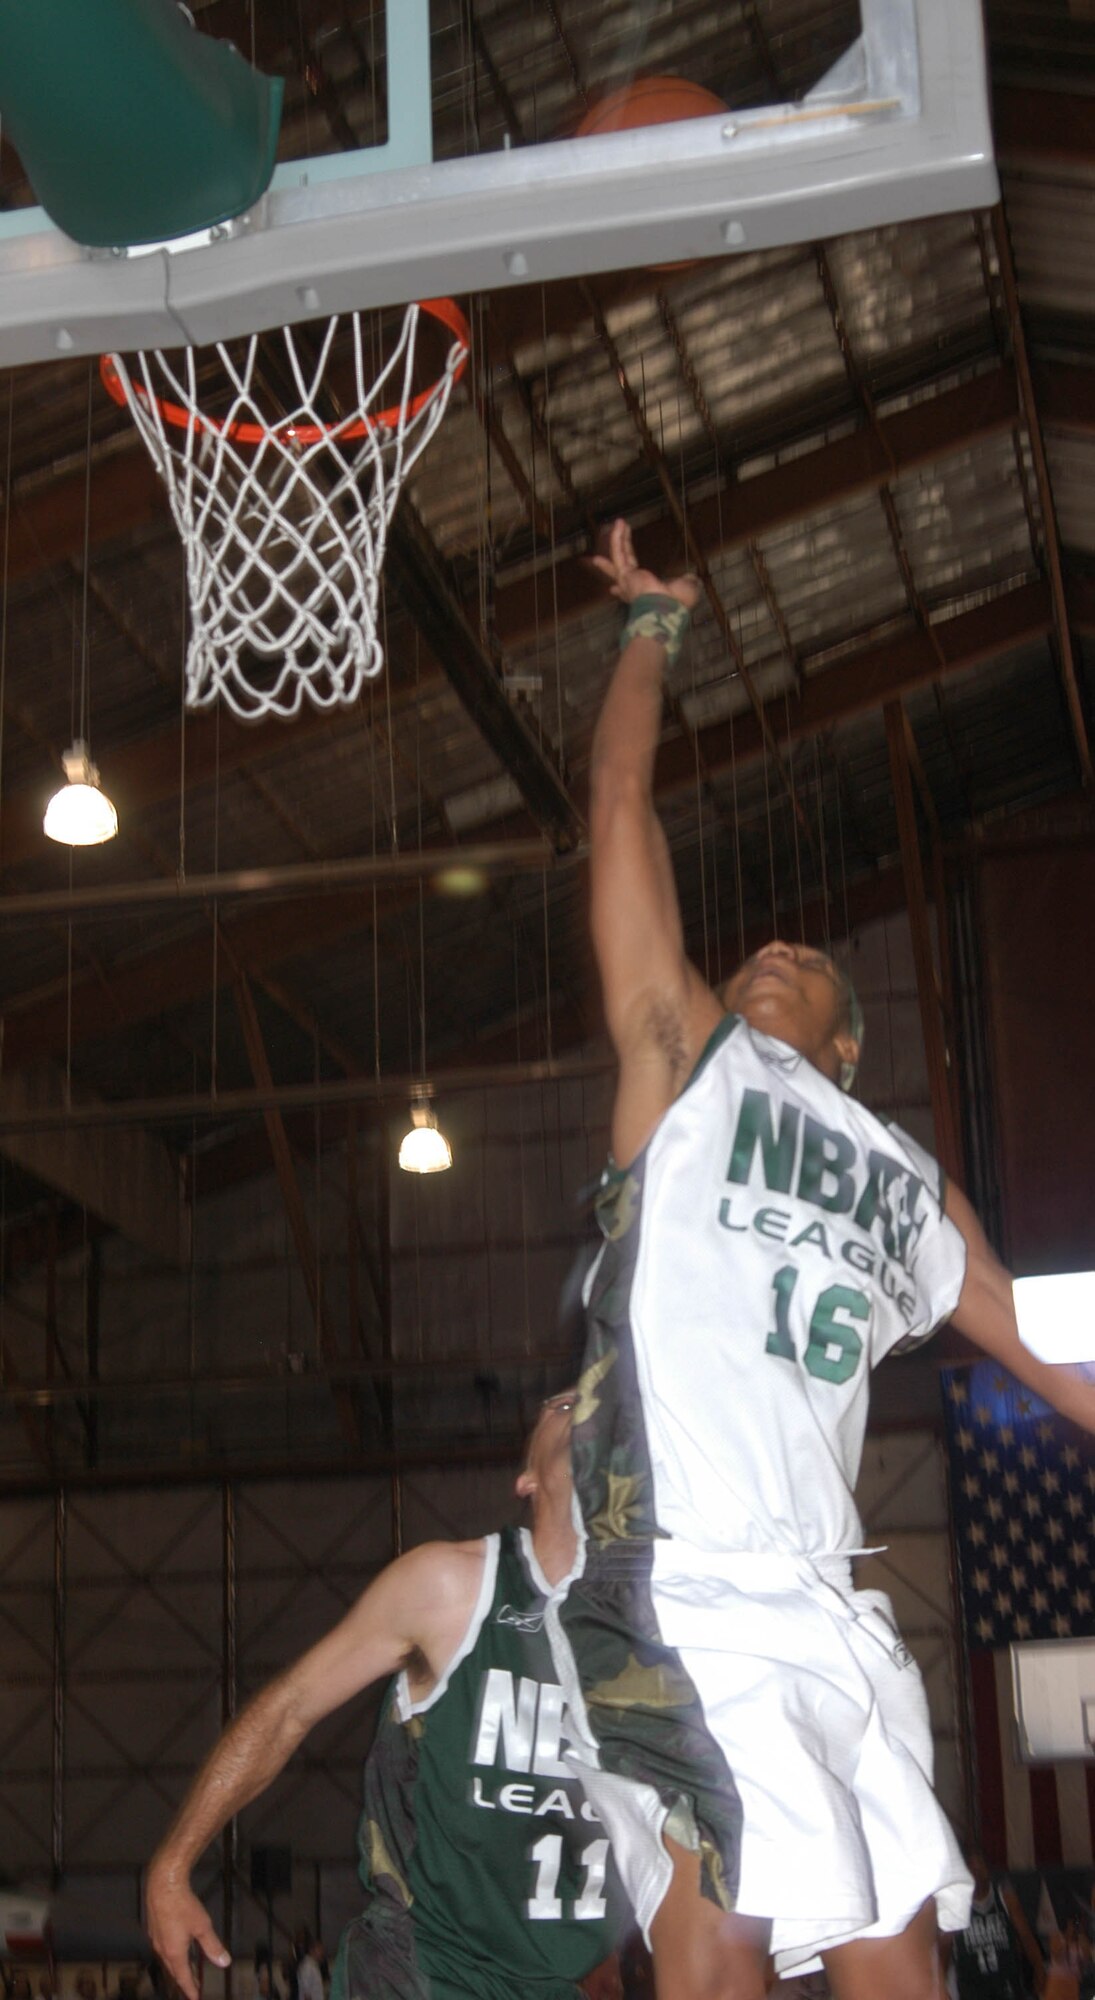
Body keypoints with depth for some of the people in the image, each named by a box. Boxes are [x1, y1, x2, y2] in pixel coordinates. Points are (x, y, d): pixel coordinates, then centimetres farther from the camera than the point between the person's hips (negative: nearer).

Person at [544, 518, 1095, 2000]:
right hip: (676, 1592, -6)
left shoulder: (906, 1180, 25)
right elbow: (621, 805, 11)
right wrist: (653, 627, 20)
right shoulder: (685, 1061, 13)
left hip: (830, 1614, 6)